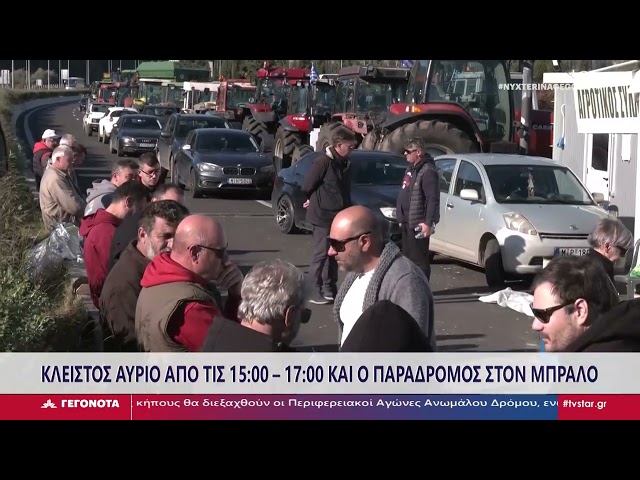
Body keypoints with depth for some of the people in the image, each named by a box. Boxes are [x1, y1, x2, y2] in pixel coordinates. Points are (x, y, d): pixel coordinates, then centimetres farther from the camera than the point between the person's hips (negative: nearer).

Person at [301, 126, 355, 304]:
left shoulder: (346, 163, 8)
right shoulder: (324, 162, -16)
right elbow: (307, 185, -10)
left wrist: (347, 210, 11)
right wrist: (314, 202, 4)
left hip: (339, 216, 8)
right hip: (323, 216, -8)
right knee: (321, 253, -4)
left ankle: (329, 289, 22)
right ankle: (314, 291, 1)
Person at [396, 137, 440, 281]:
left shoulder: (427, 171, -16)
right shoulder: (411, 169, 15)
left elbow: (433, 199, -22)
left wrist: (428, 223, -26)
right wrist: (401, 218, 19)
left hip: (418, 224, -10)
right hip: (407, 222, 10)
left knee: (419, 258, -7)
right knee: (408, 257, 17)